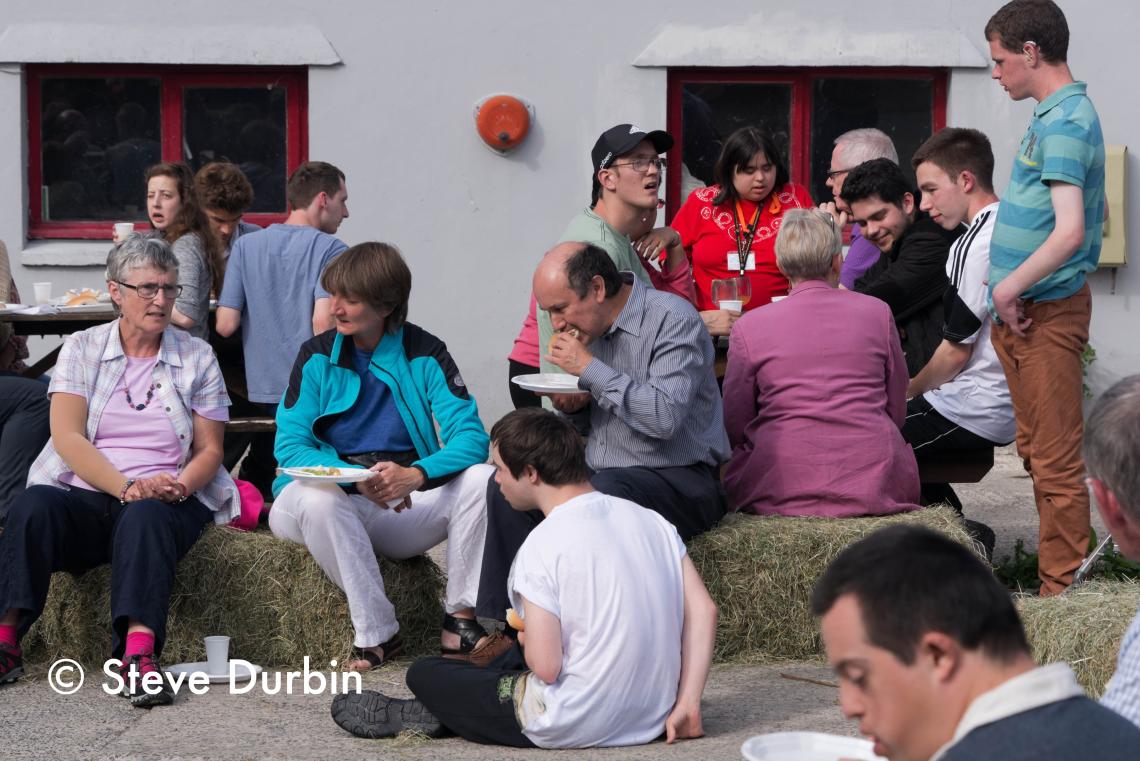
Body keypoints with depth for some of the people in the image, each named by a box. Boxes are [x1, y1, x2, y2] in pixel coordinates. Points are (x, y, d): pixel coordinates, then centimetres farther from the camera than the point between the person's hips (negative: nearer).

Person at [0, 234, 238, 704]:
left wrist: (179, 485, -13)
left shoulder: (196, 356, 12)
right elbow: (67, 437, -3)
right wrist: (126, 486, -18)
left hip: (165, 501, -1)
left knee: (146, 517, -37)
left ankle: (139, 654, -53)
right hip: (85, 496, 1)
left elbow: (209, 449, 10)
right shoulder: (82, 349, 10)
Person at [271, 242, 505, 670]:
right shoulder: (317, 357, 1)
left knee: (481, 479, -23)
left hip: (403, 510, 1)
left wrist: (415, 475, -31)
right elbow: (290, 446, -8)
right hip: (332, 501, -1)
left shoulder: (425, 355, 0)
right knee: (318, 497, -36)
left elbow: (470, 437, -10)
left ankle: (461, 622, -18)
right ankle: (376, 634, -26)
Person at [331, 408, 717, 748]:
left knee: (423, 674, 12)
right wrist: (686, 705, 0)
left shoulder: (543, 546, -19)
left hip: (574, 729, -7)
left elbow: (545, 666, -22)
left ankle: (408, 716, 42)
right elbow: (703, 610, -2)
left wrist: (526, 640, 1)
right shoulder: (649, 521, 0)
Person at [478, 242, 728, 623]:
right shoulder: (592, 323, 10)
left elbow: (665, 417, -28)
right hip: (602, 473, 8)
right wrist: (572, 405, 0)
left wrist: (589, 369, -22)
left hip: (678, 478, -8)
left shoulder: (674, 319, -15)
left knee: (597, 496, -36)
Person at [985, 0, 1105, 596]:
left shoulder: (1065, 123, -17)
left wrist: (1009, 288, -17)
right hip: (1022, 312, 10)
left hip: (1047, 315, -10)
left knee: (1056, 459, -5)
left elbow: (1070, 231, -27)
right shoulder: (1051, 116, 13)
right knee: (1036, 451, 17)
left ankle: (1062, 591, -1)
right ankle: (1052, 571, 27)